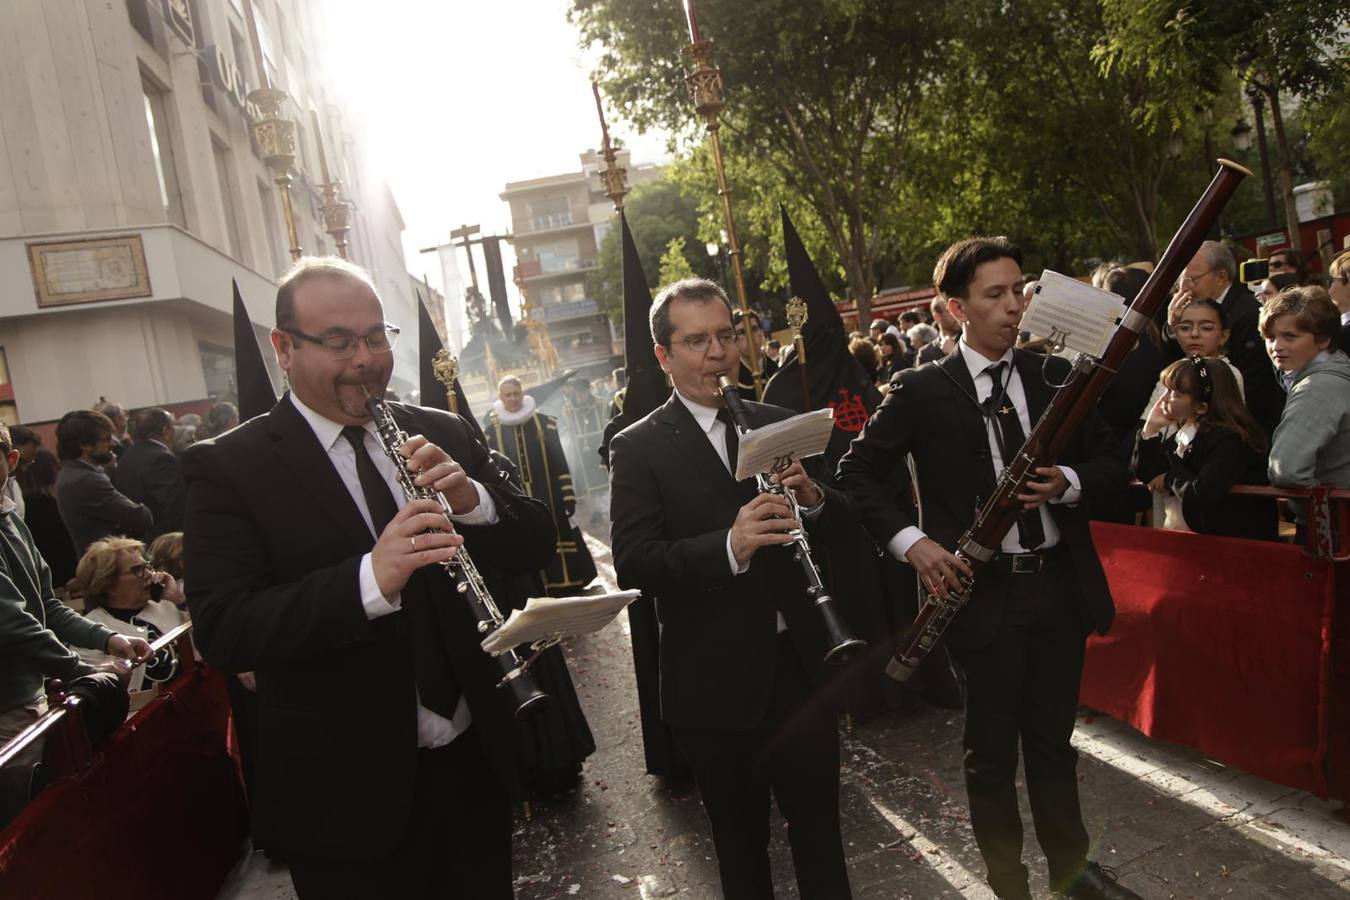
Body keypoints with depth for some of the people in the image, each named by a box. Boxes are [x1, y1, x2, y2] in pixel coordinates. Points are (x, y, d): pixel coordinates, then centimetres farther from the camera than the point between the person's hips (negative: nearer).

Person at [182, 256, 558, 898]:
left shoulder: (444, 435, 2)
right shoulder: (229, 467, -10)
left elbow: (535, 547, 2)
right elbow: (221, 633, -20)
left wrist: (471, 499, -19)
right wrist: (370, 578, -34)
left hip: (476, 759, 5)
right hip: (347, 797, -4)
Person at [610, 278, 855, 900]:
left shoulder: (777, 424, 6)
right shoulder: (638, 448, -7)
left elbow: (841, 519, 9)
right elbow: (633, 566, -16)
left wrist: (811, 497, -14)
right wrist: (729, 546, -31)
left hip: (802, 663, 3)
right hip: (717, 684, -3)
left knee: (818, 824, 20)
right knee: (741, 843, 17)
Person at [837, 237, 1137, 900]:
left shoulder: (1054, 375, 5)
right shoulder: (922, 391, -6)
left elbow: (1110, 463, 10)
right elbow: (855, 473, -2)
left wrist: (1068, 483, -13)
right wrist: (910, 540, -15)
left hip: (1060, 584, 4)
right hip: (983, 591, -3)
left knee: (1053, 737, 19)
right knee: (992, 746, 11)